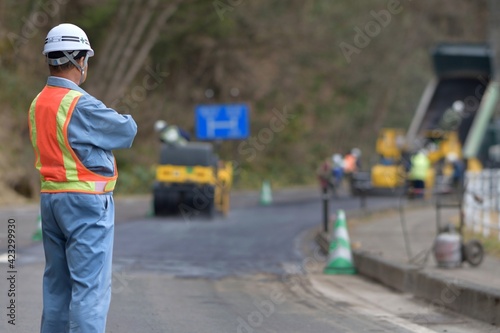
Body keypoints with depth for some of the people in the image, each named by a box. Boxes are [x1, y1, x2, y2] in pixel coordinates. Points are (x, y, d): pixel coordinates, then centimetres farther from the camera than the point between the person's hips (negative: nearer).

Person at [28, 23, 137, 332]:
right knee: (90, 286, -7)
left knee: (57, 283, 13)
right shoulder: (81, 104, -17)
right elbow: (127, 132, -9)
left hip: (50, 198, 8)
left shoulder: (37, 104, 9)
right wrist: (126, 119, 13)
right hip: (86, 201, -8)